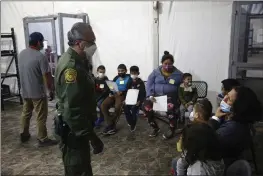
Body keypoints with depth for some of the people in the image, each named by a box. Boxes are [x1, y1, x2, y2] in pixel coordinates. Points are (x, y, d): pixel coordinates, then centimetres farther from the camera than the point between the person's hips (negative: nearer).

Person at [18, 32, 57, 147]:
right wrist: (51, 90, -8)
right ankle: (42, 139, 13)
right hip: (38, 92, -8)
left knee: (26, 113, 21)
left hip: (25, 91, 8)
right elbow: (47, 77, -19)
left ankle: (24, 135, 34)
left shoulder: (21, 54, 4)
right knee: (41, 117, 4)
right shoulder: (40, 57, -20)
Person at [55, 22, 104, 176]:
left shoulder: (76, 60, 7)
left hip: (79, 125, 10)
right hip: (74, 129, -10)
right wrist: (91, 135, -28)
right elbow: (72, 109, -30)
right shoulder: (71, 66, -26)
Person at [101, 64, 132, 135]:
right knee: (103, 105, -22)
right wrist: (110, 93, -4)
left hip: (122, 95, -5)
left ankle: (110, 125, -17)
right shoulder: (116, 78, 22)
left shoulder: (129, 78, 7)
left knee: (117, 107, -36)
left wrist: (122, 92, -21)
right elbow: (111, 86, 17)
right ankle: (111, 125, -22)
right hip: (113, 94, 5)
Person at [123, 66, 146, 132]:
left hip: (138, 100, -4)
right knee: (126, 108, -18)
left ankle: (133, 125, -6)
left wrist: (139, 101, -22)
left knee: (134, 108, -25)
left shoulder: (141, 82, -2)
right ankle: (130, 123, 3)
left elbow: (143, 93, -7)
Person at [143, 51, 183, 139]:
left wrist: (179, 98, -11)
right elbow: (149, 84, 4)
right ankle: (155, 128, -1)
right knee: (146, 106, -25)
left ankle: (172, 129, -9)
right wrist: (150, 95, -12)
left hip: (170, 95, -2)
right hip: (156, 94, 2)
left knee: (171, 107, -36)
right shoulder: (155, 72, 7)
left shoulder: (178, 74, 5)